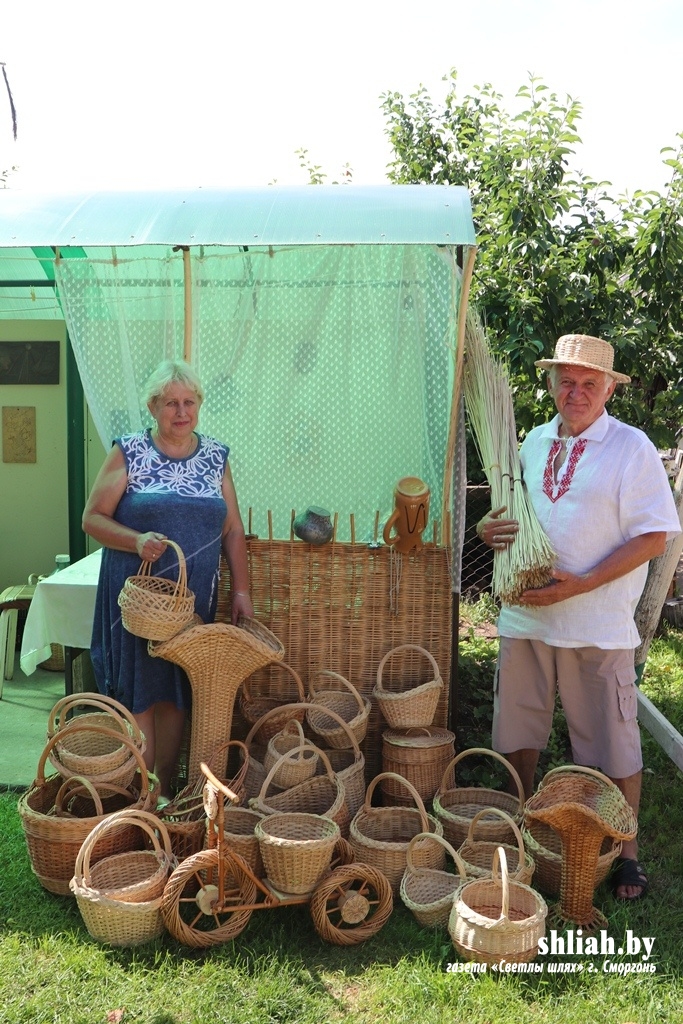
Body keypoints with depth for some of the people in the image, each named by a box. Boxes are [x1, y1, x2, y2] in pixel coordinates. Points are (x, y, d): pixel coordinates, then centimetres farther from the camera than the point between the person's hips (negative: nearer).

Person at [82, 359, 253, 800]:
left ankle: (165, 792, 22)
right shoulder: (129, 453, -2)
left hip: (194, 597, 3)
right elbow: (92, 518, -4)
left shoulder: (216, 457, 7)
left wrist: (242, 590, 2)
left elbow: (233, 530, 8)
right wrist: (136, 541, -20)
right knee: (140, 689, -1)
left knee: (176, 694, 9)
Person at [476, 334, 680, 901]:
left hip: (597, 625, -5)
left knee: (612, 744, 5)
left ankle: (627, 851, 25)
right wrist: (490, 529, -4)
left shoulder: (631, 448, -7)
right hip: (525, 615, 5)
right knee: (518, 729, 15)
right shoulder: (534, 442, 10)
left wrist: (580, 584, -20)